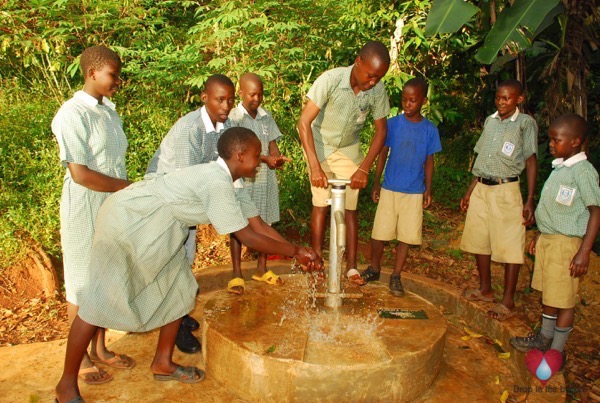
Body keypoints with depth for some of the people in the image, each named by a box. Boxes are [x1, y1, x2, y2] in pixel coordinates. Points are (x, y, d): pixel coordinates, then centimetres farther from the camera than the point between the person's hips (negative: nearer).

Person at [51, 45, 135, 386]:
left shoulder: (110, 112, 8)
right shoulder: (72, 114, -15)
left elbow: (115, 165, 9)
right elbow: (80, 174, -20)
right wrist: (128, 187, -12)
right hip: (85, 208, -7)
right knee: (83, 282, 7)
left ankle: (101, 349, 32)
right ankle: (80, 359, 25)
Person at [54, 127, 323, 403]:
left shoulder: (231, 182, 1)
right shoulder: (217, 183, -28)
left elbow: (258, 226, 3)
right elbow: (247, 237, -25)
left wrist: (297, 251, -2)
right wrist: (295, 252, -15)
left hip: (157, 229, 10)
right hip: (127, 220, -10)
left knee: (180, 291, 9)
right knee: (101, 302, -2)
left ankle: (163, 363, 25)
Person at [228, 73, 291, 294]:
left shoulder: (267, 117, 10)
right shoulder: (234, 117, -6)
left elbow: (272, 144, 9)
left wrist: (278, 158, -13)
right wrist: (265, 158, -23)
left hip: (266, 178, 5)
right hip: (242, 179, -5)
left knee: (265, 223, 10)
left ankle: (261, 269, 25)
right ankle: (237, 274, 11)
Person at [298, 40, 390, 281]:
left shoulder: (378, 90, -19)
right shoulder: (331, 80, -28)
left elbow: (381, 131, -9)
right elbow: (304, 122, -29)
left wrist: (364, 168, -18)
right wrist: (314, 166, -35)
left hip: (348, 150, 2)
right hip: (319, 146, -2)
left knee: (350, 208, 1)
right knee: (321, 205, -4)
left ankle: (351, 265, 10)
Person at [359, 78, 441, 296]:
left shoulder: (430, 130, 1)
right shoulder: (392, 124, -2)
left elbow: (429, 161, 7)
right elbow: (382, 154, 3)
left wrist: (428, 188, 3)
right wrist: (376, 183, 0)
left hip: (414, 193, 1)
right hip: (389, 189, 0)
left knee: (406, 236, 5)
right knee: (379, 233, 3)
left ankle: (396, 276, 20)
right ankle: (374, 269, 24)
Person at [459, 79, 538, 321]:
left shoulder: (525, 123, -3)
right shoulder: (490, 121, 13)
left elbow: (531, 162, -5)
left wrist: (530, 201, -11)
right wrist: (470, 192, 17)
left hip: (506, 190, -6)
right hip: (481, 188, 6)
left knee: (509, 246, -2)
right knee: (478, 240, 12)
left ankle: (508, 302, 8)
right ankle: (485, 290, 28)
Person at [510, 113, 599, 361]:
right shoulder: (559, 168, 9)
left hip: (566, 243, -8)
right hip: (547, 239, 8)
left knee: (564, 300, 3)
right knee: (547, 293, 19)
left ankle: (557, 351, 17)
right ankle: (545, 338, 36)